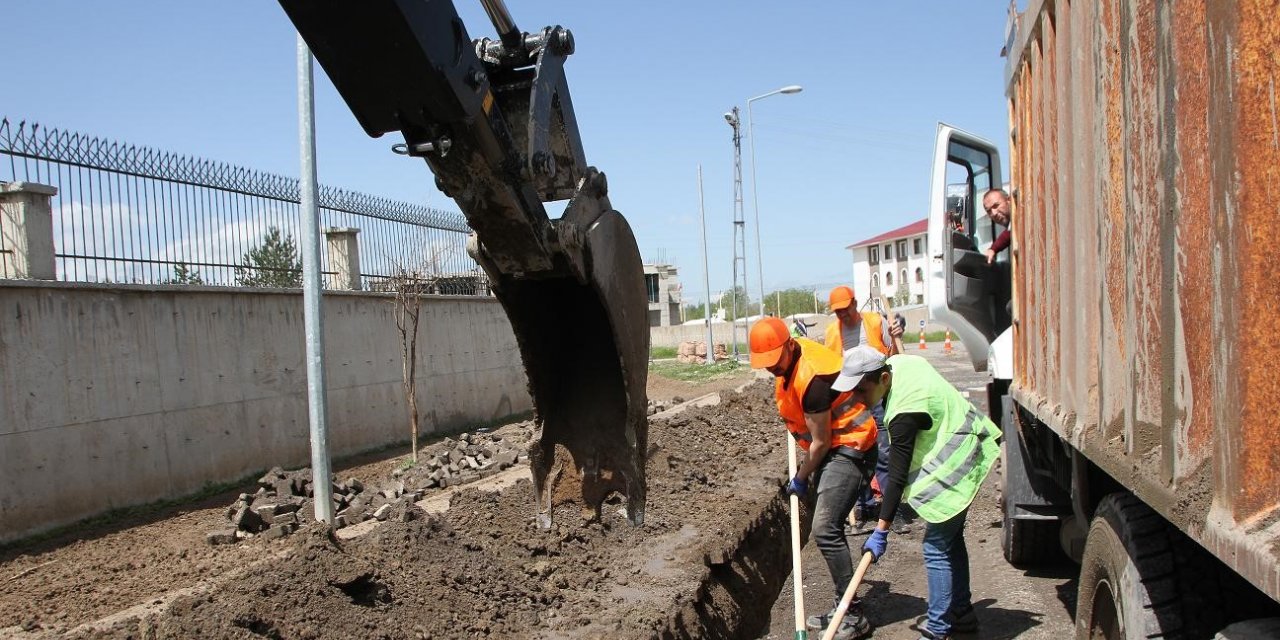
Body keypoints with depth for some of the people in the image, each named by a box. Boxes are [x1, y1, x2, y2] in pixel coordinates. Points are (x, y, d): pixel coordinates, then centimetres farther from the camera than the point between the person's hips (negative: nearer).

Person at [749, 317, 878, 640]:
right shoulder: (789, 358, 0)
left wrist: (801, 479, -7)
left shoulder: (811, 377, -28)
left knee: (825, 530, -17)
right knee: (827, 528, 13)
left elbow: (820, 442, -21)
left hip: (849, 447, -10)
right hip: (832, 447, 10)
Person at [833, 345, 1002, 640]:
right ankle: (962, 613, 32)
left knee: (937, 548, -8)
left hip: (955, 466, -11)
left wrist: (881, 531, -25)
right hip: (962, 451, 11)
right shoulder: (900, 363, -8)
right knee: (951, 538, 19)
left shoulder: (905, 412, -32)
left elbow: (897, 477, -29)